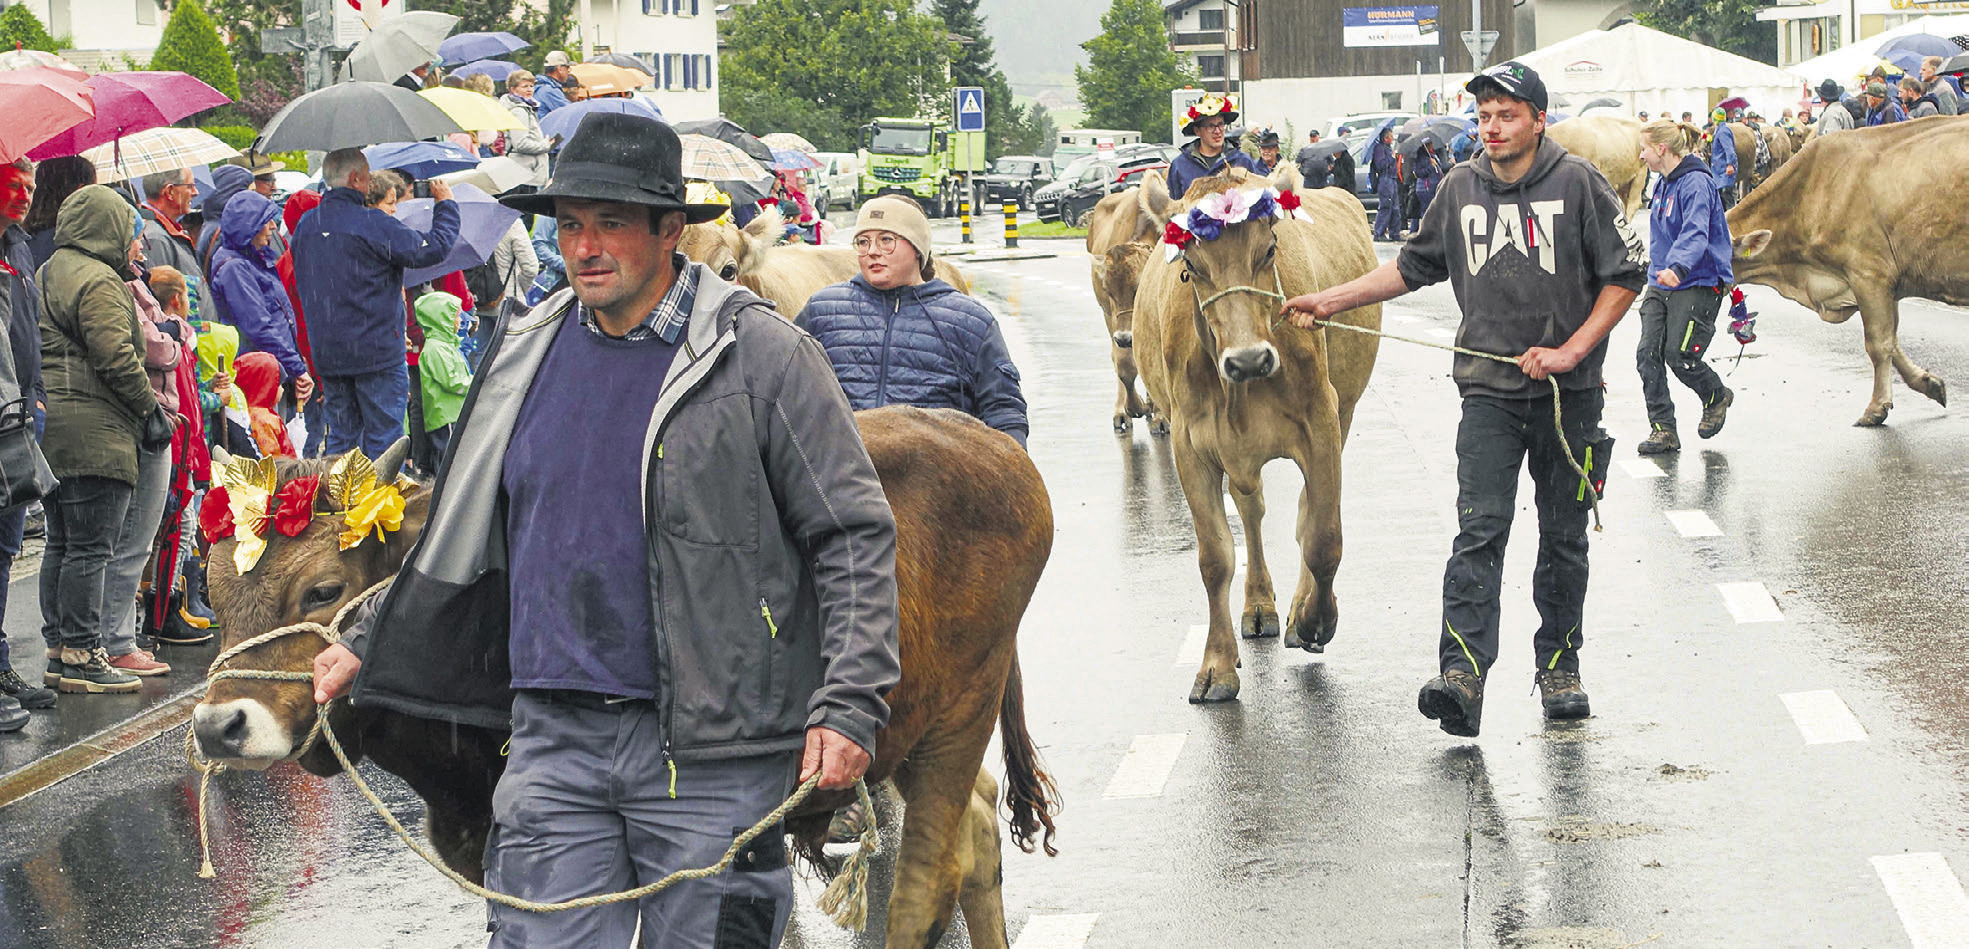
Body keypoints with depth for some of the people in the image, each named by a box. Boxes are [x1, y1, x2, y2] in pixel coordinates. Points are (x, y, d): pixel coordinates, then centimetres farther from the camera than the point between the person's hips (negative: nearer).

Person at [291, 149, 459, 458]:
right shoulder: (373, 224, -16)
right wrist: (446, 204, 2)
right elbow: (434, 248, -13)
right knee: (383, 436, 1)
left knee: (341, 435, 13)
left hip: (326, 351, 6)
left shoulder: (306, 225, 6)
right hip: (378, 351, -6)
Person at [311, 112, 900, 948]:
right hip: (554, 740, 4)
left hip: (711, 753, -4)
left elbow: (855, 537, -6)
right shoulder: (528, 356, 10)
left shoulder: (761, 355, -6)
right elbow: (459, 533, 22)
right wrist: (365, 647, 22)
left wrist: (848, 709, -14)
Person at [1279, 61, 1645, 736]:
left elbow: (1625, 274, -2)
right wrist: (1331, 300, 16)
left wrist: (1571, 351, -10)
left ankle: (1559, 666, 21)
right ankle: (1463, 674, -20)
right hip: (1489, 391, 1)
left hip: (1569, 394, -1)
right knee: (1480, 529, -11)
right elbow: (1414, 266, 20)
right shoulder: (1460, 188, 6)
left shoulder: (1578, 183, -4)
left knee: (1564, 538, 7)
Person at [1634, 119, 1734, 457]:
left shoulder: (1695, 184, -16)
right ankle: (1663, 429, 1)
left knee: (1680, 356, -10)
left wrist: (1677, 268, -47)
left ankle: (1717, 397, 21)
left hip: (1697, 285, -9)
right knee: (1648, 355, -4)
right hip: (1662, 283, 9)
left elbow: (1695, 233, -31)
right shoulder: (1665, 185, 14)